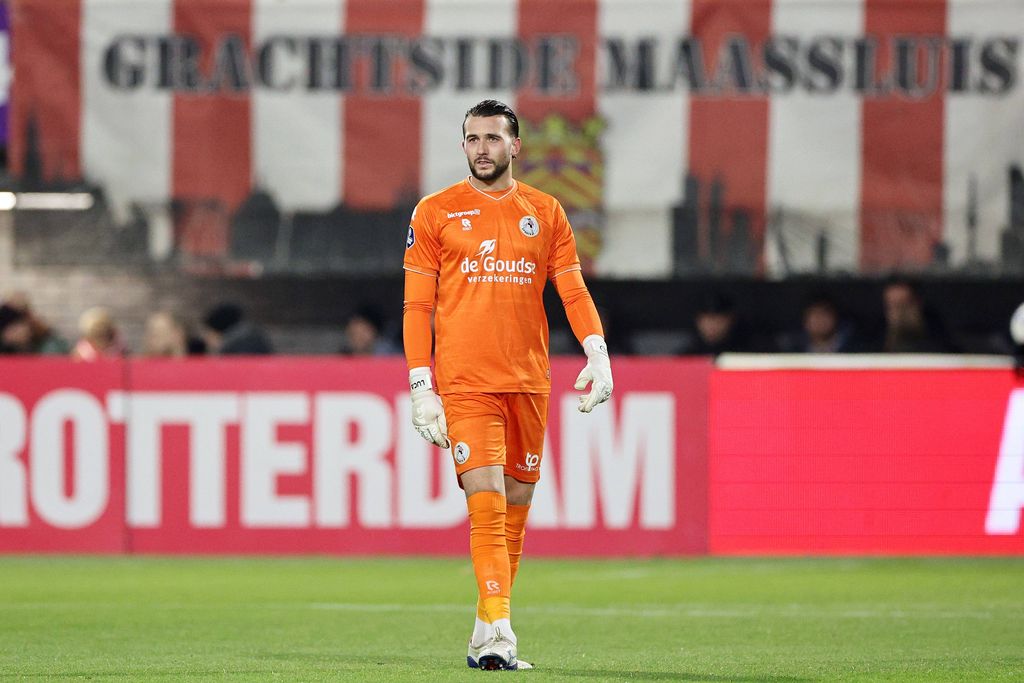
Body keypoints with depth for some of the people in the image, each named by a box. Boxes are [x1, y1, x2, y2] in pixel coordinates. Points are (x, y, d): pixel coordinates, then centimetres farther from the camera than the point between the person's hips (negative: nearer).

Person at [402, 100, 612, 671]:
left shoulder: (545, 213, 10)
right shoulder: (435, 212, 4)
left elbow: (573, 290, 8)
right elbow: (418, 305, 4)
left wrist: (598, 354, -8)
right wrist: (421, 387, -3)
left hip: (529, 382, 3)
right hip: (465, 383, -3)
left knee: (516, 507, 8)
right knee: (487, 503, -15)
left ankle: (489, 635, 18)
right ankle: (498, 633, -20)